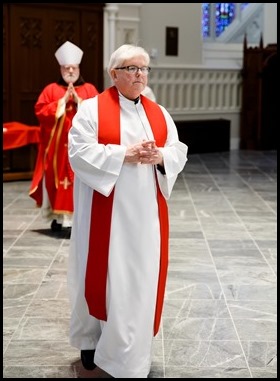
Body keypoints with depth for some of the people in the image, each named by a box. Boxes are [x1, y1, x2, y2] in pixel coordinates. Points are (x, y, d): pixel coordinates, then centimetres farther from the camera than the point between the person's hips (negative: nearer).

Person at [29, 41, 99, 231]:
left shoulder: (89, 89, 9)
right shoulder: (51, 89, 8)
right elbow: (40, 111, -4)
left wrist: (79, 101, -11)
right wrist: (62, 101, -10)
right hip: (57, 146, 0)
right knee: (57, 180, 1)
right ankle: (57, 216, 9)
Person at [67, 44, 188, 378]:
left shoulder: (159, 113, 10)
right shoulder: (92, 108, -5)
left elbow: (179, 151, 8)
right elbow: (79, 152, -15)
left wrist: (160, 156, -14)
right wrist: (124, 154, -20)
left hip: (145, 212, 4)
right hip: (105, 212, -4)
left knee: (141, 276, 7)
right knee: (103, 273, 4)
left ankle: (128, 352, 22)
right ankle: (91, 340, 26)